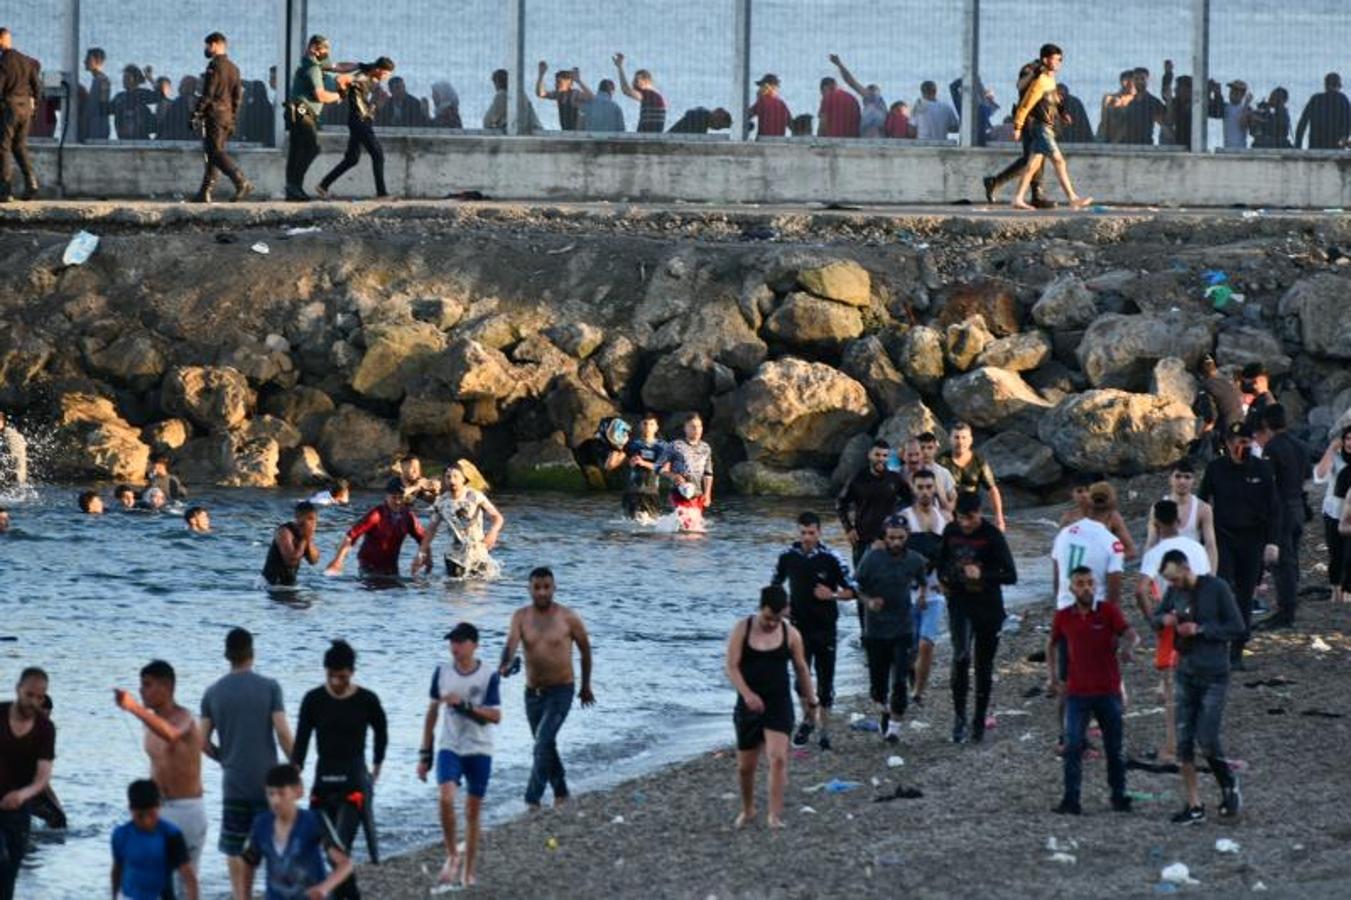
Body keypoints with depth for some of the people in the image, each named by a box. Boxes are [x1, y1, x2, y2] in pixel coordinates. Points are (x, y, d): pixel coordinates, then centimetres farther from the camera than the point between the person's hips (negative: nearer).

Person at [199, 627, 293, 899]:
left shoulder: (213, 693, 0)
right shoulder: (269, 688, -7)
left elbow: (204, 743, 1)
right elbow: (283, 733, -12)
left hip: (233, 781, 1)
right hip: (266, 779, -1)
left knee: (235, 846, 9)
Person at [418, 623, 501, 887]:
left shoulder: (489, 676, -7)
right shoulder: (442, 672, 1)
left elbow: (495, 717, -10)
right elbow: (432, 713, 9)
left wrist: (464, 705, -23)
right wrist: (425, 754, 9)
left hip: (479, 750, -1)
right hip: (450, 748, 1)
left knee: (473, 810, 6)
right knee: (445, 798, -21)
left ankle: (469, 869, 20)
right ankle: (452, 855, -2)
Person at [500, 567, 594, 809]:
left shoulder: (568, 618, -9)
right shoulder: (521, 617, -4)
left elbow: (585, 649, 4)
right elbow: (511, 643, -21)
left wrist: (586, 686, 12)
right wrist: (505, 665, -43)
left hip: (561, 691, -4)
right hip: (532, 692, 4)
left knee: (543, 743, -18)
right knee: (546, 746, 18)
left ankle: (532, 800, -16)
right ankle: (561, 793, 37)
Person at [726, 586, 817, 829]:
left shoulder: (790, 634, -2)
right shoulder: (742, 630, -5)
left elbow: (801, 669, 10)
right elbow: (732, 667, -10)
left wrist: (810, 699, 17)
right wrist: (747, 694, -25)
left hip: (779, 703, -1)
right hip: (749, 705, 1)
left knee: (778, 757, -18)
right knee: (745, 765, 9)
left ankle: (775, 815, -15)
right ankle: (747, 810, 33)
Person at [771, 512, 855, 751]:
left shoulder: (831, 559, -8)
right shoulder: (788, 557, 0)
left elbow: (851, 590, -3)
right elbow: (775, 585, 16)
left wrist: (832, 595, -21)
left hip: (825, 626, -1)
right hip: (799, 624, 1)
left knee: (825, 681, 4)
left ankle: (824, 729, 15)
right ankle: (808, 719, 16)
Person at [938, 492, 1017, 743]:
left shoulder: (992, 535, -13)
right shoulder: (951, 531, 0)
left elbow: (1011, 576, -17)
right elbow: (943, 558, 22)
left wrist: (982, 575, -31)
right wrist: (943, 579, 6)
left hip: (988, 607, -1)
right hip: (960, 603, 1)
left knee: (984, 665, 7)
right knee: (961, 656, -20)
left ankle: (979, 720, 21)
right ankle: (959, 716, -9)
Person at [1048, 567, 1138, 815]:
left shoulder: (1108, 611, -5)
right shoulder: (1063, 617, 2)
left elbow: (1131, 634, -16)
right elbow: (1052, 645, 17)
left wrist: (1127, 648, -39)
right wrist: (1053, 676, 7)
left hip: (1108, 691, -1)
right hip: (1077, 692, 1)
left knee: (1114, 747, 9)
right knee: (1073, 746, -8)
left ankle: (1118, 795, 23)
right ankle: (1071, 800, -6)